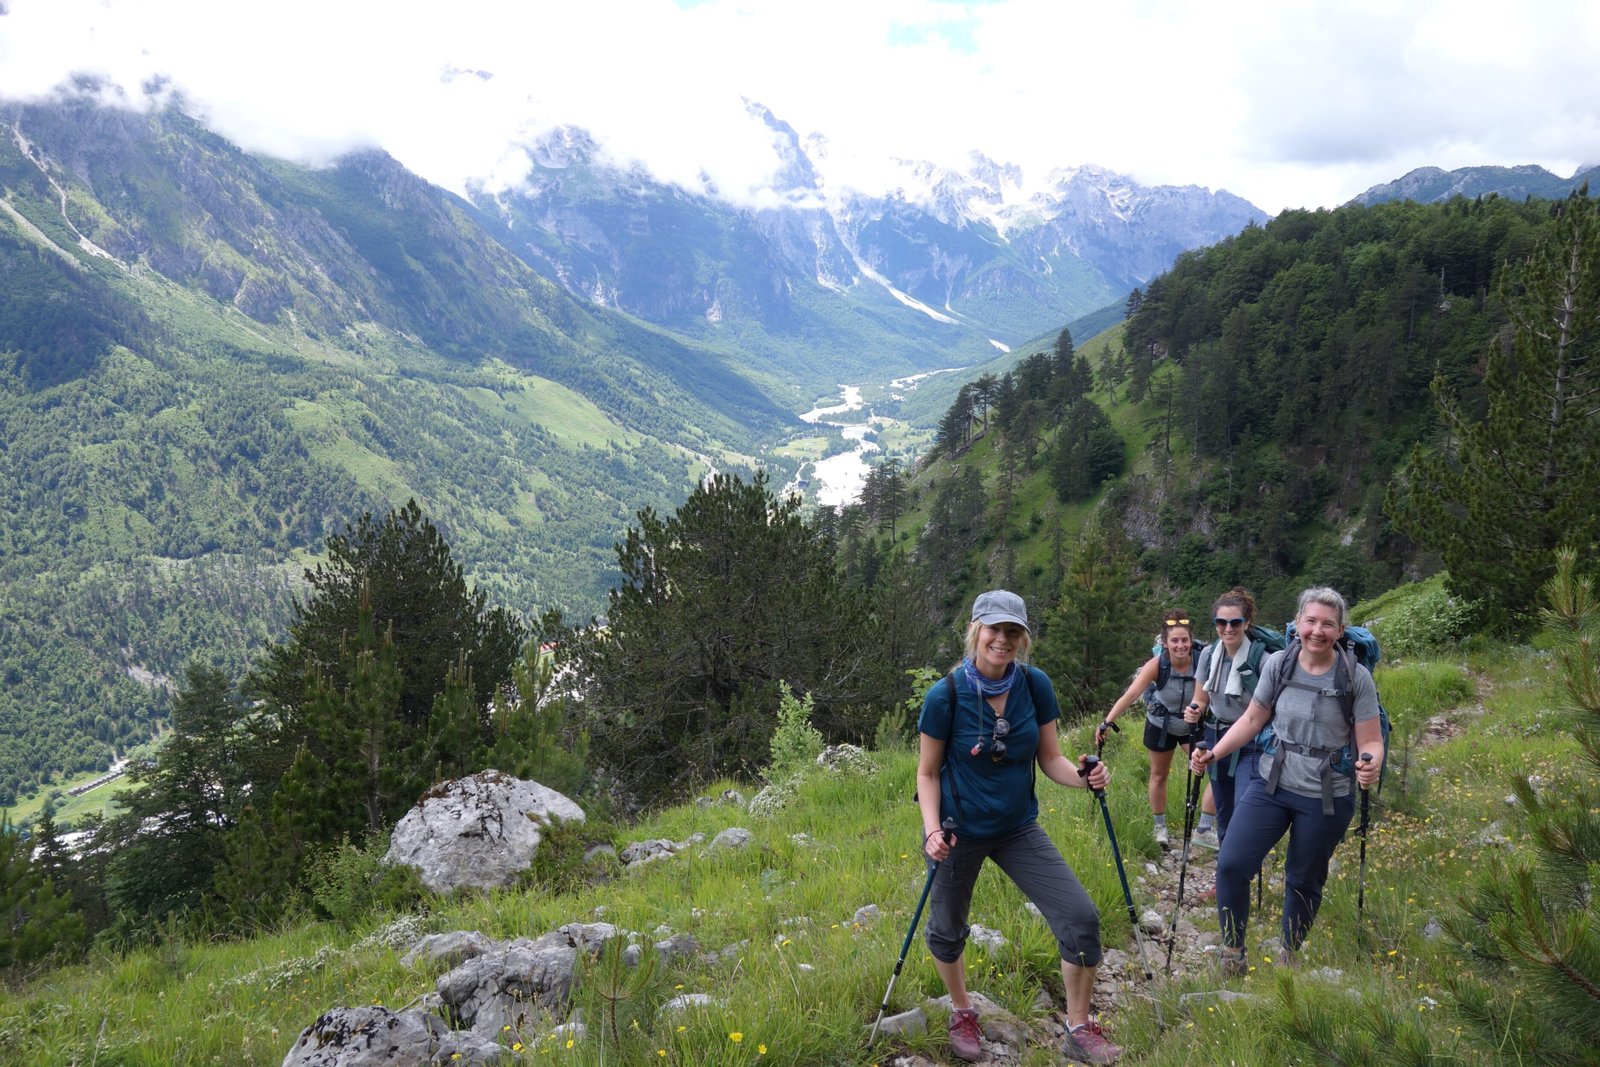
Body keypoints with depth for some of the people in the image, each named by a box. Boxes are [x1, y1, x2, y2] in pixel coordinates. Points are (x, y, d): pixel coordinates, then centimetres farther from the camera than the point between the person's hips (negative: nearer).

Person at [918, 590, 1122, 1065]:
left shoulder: (1036, 686, -11)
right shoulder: (946, 695, -19)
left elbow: (1050, 759, -2)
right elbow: (927, 773, -9)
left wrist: (1083, 776, -23)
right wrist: (932, 830, -22)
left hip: (1019, 828, 3)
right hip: (960, 830, -2)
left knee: (1081, 918, -6)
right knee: (947, 931, 13)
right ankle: (962, 1013, 44)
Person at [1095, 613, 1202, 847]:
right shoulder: (1158, 664, -29)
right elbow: (1131, 694, -35)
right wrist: (1107, 722, -43)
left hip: (1193, 725, 0)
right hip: (1161, 725, 0)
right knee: (1159, 775, 13)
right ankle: (1160, 827, 30)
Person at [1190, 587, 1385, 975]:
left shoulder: (1356, 678, -10)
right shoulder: (1278, 665, -3)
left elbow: (1371, 742, -7)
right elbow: (1252, 719, 6)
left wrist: (1370, 766, -30)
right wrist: (1213, 754, -4)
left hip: (1326, 798, -2)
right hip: (1271, 785, 2)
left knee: (1304, 882, 13)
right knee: (1231, 863, -10)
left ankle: (1289, 957, 37)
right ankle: (1232, 954, 8)